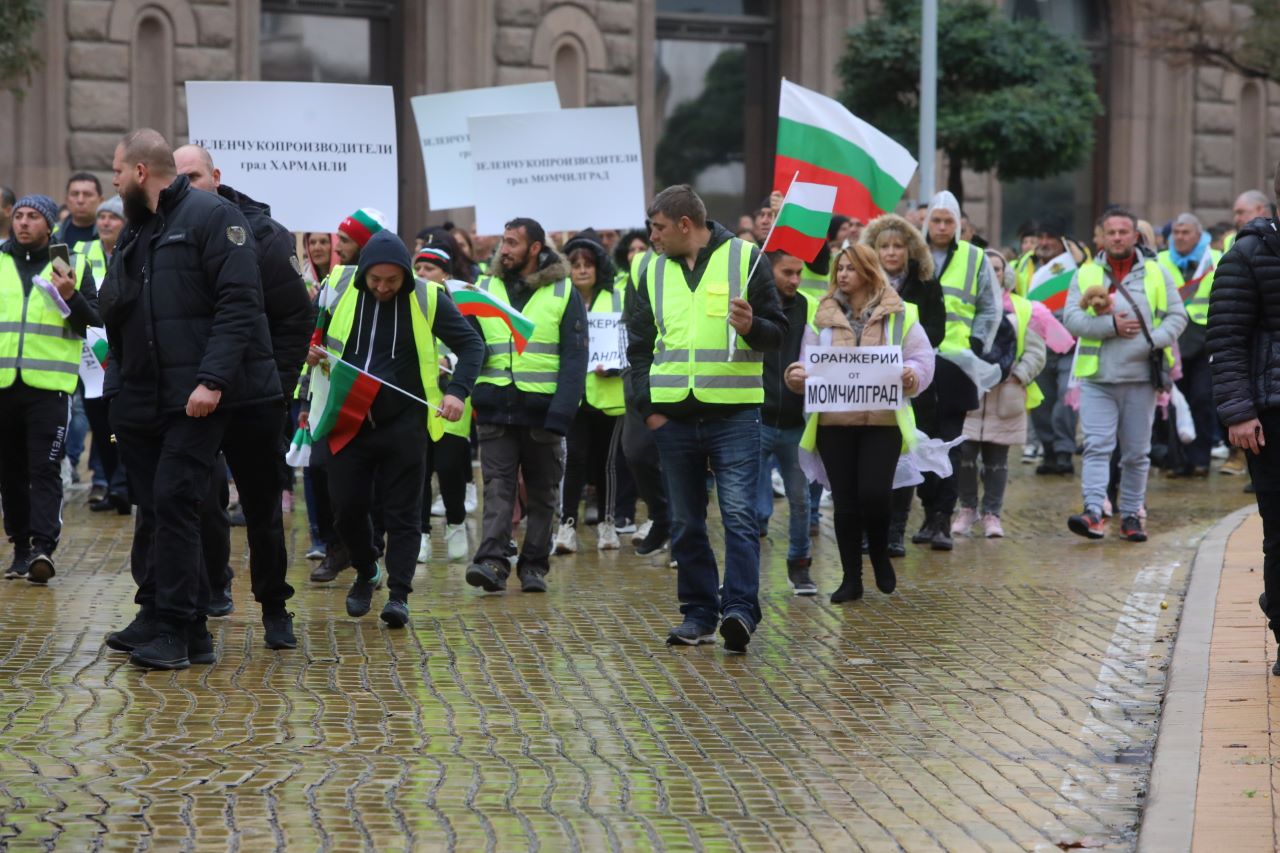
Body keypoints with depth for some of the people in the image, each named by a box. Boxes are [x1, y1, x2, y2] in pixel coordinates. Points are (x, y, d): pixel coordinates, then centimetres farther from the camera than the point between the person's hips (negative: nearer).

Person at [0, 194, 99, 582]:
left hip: (49, 385, -3)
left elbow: (94, 319, 3)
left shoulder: (73, 265, 7)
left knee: (45, 469, -10)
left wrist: (71, 297, -13)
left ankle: (43, 547, -16)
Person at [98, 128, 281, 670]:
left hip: (199, 398, -8)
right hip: (144, 399, 8)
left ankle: (180, 631, -8)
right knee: (154, 509, 10)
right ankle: (159, 617, 19)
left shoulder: (211, 216, -7)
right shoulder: (135, 233, 18)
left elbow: (238, 304, -16)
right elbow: (115, 318, 20)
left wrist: (212, 380, -23)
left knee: (173, 502, -12)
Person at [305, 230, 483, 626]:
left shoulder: (427, 299, -6)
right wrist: (309, 351, -6)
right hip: (348, 420, 2)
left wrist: (457, 391, -15)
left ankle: (399, 594, 5)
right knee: (347, 507, 5)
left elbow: (471, 344, 0)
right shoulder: (340, 292, -1)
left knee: (403, 513, 0)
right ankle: (366, 573, 29)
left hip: (403, 423, -2)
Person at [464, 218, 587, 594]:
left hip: (542, 411, -1)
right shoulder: (485, 288, 9)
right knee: (497, 487, -7)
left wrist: (560, 415, -14)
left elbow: (574, 359, -4)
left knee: (543, 493, 7)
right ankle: (492, 561, -14)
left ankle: (534, 566, 14)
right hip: (496, 411, 1)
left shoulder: (564, 293, 1)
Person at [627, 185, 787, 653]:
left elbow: (778, 332, 2)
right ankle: (699, 614, 16)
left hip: (734, 412, -4)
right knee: (685, 523, 8)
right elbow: (639, 344, 14)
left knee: (739, 515, -11)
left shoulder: (744, 258, 1)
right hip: (674, 416, 4)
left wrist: (753, 327, -20)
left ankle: (740, 610, -13)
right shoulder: (653, 271, 11)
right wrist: (647, 406, 3)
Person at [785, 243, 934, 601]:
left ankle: (880, 556, 16)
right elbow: (808, 362, 8)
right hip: (834, 422, 2)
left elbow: (922, 362, 1)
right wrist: (796, 375, -14)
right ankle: (851, 578, 14)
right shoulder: (822, 316, 9)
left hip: (883, 421, -2)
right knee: (845, 501, 3)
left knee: (874, 494, -13)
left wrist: (909, 376, -20)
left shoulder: (900, 315, 4)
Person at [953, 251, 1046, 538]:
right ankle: (967, 509, 13)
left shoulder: (1021, 308, 10)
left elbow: (1036, 351, 8)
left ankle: (991, 513, 14)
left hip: (1006, 398, 1)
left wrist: (1018, 374, -7)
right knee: (965, 454, -4)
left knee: (997, 458, 5)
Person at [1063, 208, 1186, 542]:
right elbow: (1071, 318, -3)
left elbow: (1177, 316, 4)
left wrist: (1154, 340, -13)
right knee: (1096, 446, -11)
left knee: (1137, 453, 7)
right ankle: (1093, 512, -19)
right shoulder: (1086, 274, 6)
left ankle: (1130, 514, 16)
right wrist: (1111, 326, -14)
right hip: (1097, 379, -1)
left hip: (1141, 378, 1)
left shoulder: (1156, 273, 8)